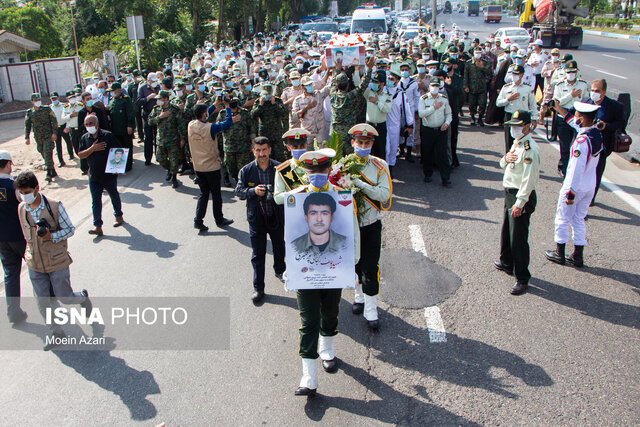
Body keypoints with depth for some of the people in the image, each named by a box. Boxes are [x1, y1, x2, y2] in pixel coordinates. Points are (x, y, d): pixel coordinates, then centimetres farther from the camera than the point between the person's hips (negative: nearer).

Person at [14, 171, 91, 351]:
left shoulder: (54, 206, -14)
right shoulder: (21, 208, -1)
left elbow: (70, 229, -8)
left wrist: (51, 236, -24)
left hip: (57, 263, -4)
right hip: (35, 265, 4)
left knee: (65, 297, 6)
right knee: (43, 302, 7)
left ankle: (83, 297, 40)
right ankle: (56, 333, 23)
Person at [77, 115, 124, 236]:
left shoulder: (108, 135, -8)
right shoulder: (85, 138, 3)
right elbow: (80, 155, -2)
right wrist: (92, 148, -18)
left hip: (109, 174, -2)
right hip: (93, 176, 3)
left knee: (114, 196, 15)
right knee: (95, 201, 0)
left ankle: (118, 216, 38)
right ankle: (98, 226, 1)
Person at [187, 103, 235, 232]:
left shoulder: (191, 125, -4)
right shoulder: (210, 128, -20)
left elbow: (202, 117, 15)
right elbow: (227, 123, -13)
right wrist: (227, 106, -2)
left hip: (198, 167, 5)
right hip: (212, 167, -5)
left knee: (203, 193, 15)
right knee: (216, 194, 10)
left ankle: (198, 221, 7)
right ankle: (219, 220, 24)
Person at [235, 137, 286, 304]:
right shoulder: (246, 170, -6)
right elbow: (239, 191, -1)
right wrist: (253, 191, -19)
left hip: (277, 215, 1)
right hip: (256, 217, -1)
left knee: (279, 247, 21)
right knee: (258, 254, 4)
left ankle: (280, 270, 50)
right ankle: (258, 288, 15)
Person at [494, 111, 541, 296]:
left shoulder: (530, 149, -20)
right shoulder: (516, 143, 11)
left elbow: (529, 179, -23)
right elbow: (503, 164, 19)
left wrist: (519, 203, -25)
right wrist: (506, 158, -5)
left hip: (522, 197, -10)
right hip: (510, 193, 10)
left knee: (518, 237, -5)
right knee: (506, 231, 23)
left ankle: (522, 279, 5)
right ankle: (506, 263, 43)